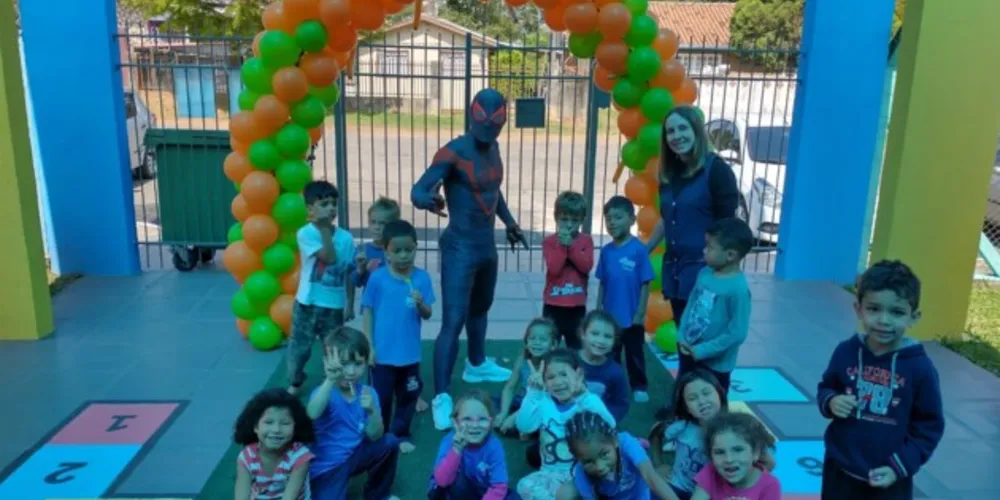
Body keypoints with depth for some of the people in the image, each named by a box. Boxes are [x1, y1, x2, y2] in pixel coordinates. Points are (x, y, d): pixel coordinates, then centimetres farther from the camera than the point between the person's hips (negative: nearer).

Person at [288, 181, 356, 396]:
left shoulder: (345, 237, -3)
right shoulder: (306, 233, -12)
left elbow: (348, 273, 2)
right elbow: (329, 258, -22)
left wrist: (349, 304, 2)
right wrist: (325, 229, -18)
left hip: (335, 305, 2)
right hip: (308, 302, -2)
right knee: (300, 346, 11)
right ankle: (295, 382, 34)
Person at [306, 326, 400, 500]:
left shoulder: (367, 393, -7)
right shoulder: (325, 392, -20)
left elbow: (375, 437, -10)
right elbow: (312, 414, -44)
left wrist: (372, 411, -28)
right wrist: (331, 380, -54)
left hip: (354, 456, 5)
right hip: (325, 466, -5)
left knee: (389, 443, -11)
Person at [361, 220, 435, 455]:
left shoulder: (422, 278, -6)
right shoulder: (377, 278, -11)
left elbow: (427, 315, -3)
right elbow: (368, 311, -4)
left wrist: (421, 304, -25)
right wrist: (369, 345, -6)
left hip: (410, 353, 2)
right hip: (383, 353, -2)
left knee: (408, 396, 16)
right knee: (381, 397, 11)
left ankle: (401, 435, 35)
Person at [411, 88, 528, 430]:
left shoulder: (492, 148, 4)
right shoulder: (453, 152, -19)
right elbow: (419, 189, -29)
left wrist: (510, 223, 32)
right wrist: (426, 199, -52)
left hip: (487, 244, 8)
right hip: (460, 247, -8)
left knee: (480, 307, 24)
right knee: (453, 321, -10)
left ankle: (477, 365, 46)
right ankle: (441, 398, -3)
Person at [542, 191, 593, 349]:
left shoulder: (586, 240, 2)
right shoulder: (550, 241, -4)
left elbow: (586, 267, -12)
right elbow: (554, 269, -16)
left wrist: (571, 246, -17)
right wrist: (562, 246, -19)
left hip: (577, 305, 2)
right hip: (554, 304, -1)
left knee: (577, 346, 12)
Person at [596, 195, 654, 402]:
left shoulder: (638, 250, -15)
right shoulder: (606, 251, -2)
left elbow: (645, 284, -11)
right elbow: (602, 283, 4)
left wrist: (640, 313, -11)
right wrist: (599, 309, 3)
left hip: (632, 317, -3)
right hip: (610, 316, 4)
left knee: (635, 354, 14)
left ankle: (639, 387, 32)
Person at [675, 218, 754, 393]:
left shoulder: (738, 288, -24)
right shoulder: (704, 273, -3)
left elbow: (737, 333, -23)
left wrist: (702, 351, -19)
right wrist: (682, 337, -3)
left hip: (715, 363, -6)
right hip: (688, 354, 7)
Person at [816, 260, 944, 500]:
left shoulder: (921, 368, -15)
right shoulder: (846, 352, -9)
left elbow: (930, 427, -8)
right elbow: (825, 389, 7)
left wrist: (900, 467, -15)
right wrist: (831, 402, -16)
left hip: (890, 479, -2)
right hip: (841, 469, 2)